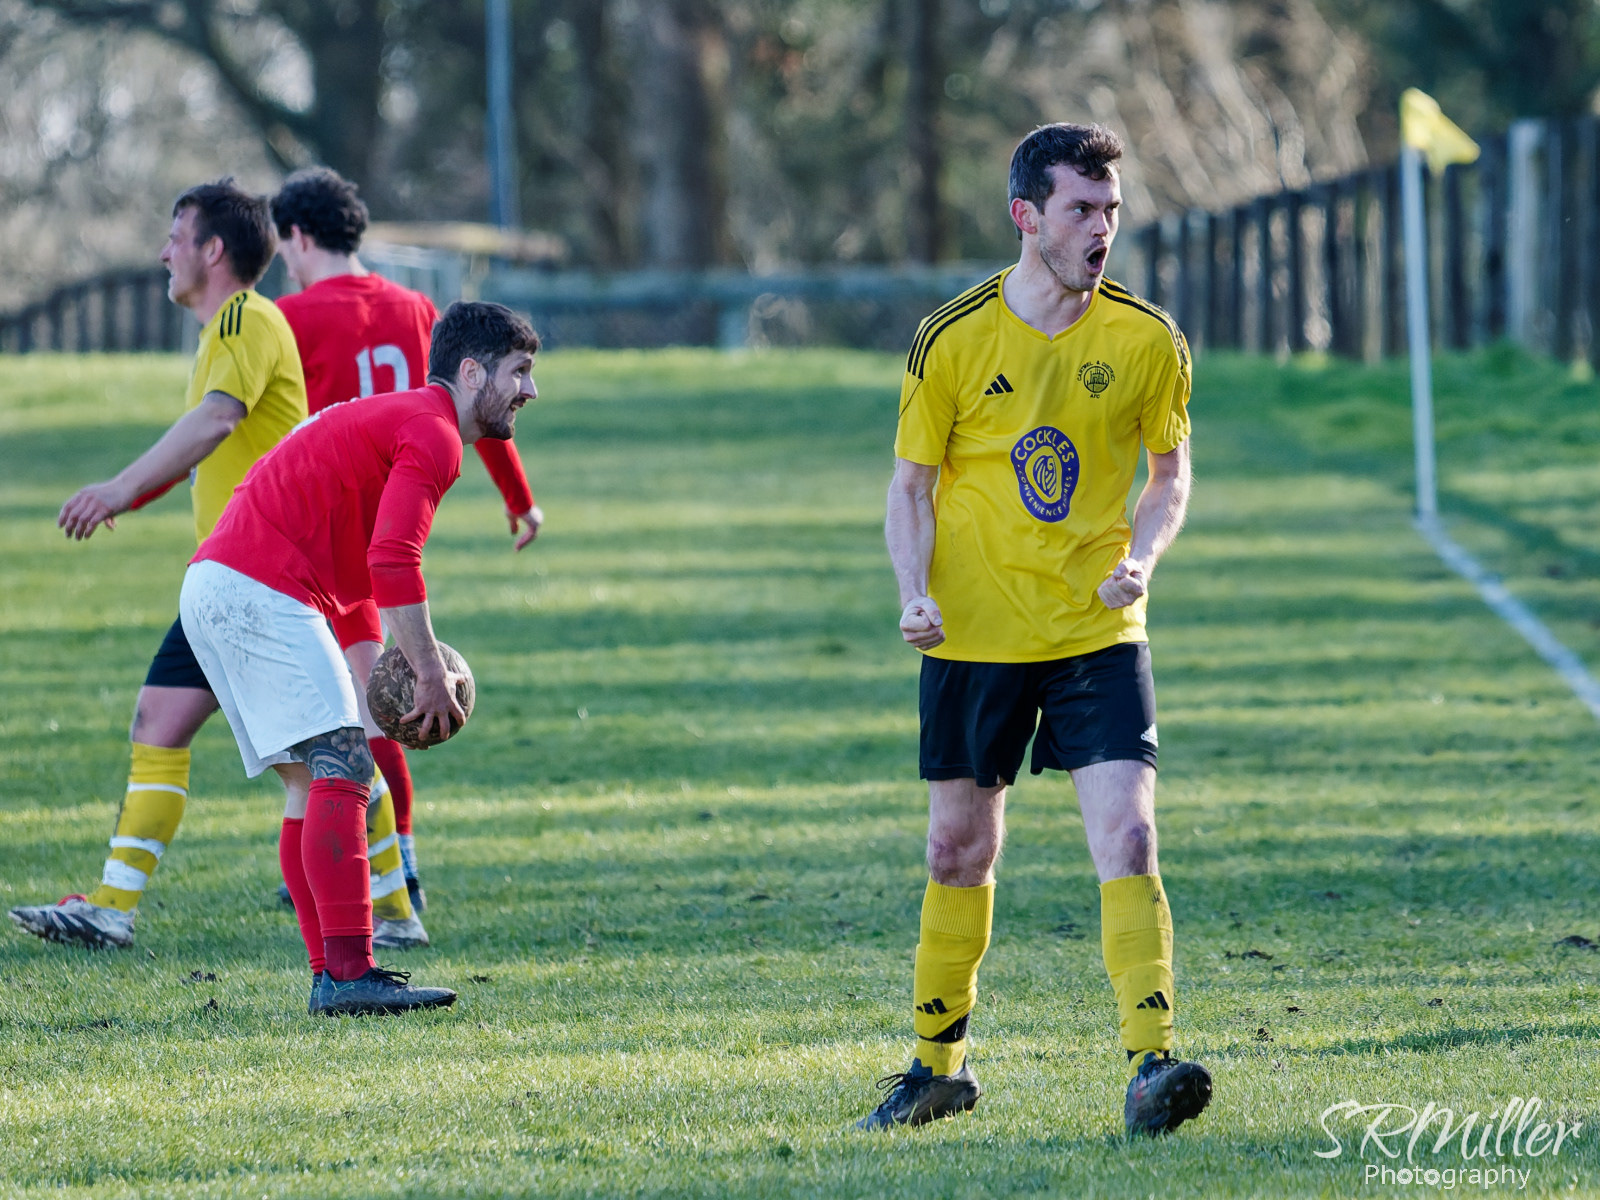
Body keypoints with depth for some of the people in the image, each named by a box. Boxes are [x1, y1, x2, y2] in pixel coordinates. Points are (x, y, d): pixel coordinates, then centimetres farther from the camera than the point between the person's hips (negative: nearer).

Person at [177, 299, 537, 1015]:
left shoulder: (396, 417, 26)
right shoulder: (433, 434, -8)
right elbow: (393, 563, -20)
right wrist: (432, 675, -15)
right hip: (262, 591, -11)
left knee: (313, 782, 11)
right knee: (340, 771, -15)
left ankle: (332, 975, 8)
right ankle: (346, 973, -23)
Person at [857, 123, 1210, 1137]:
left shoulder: (1147, 340, -2)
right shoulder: (953, 341, -5)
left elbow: (1171, 473, 10)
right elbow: (912, 485, 3)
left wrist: (1142, 557, -10)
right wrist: (914, 592, -13)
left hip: (1098, 633, 0)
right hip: (974, 634, 0)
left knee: (1128, 834, -16)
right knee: (960, 848, 10)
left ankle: (1152, 1064, -19)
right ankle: (941, 1062, 28)